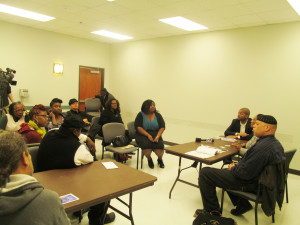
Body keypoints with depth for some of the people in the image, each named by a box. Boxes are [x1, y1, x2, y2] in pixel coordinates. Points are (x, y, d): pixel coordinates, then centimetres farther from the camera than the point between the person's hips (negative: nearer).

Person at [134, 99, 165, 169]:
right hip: (143, 134, -2)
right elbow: (138, 127, -7)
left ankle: (160, 159, 10)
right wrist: (148, 135, -18)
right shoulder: (140, 115, 1)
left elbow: (162, 127, 4)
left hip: (155, 134, 2)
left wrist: (158, 136, -14)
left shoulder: (158, 115, 9)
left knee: (159, 146, -27)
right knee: (146, 145, -33)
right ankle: (149, 159, 2)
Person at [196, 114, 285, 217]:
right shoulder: (276, 143, 4)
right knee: (224, 170, 31)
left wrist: (233, 168, -8)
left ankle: (212, 211, 5)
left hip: (250, 184, -10)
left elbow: (245, 173, -27)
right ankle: (242, 204, 22)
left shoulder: (262, 147, -29)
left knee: (205, 172, -9)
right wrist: (238, 165, 6)